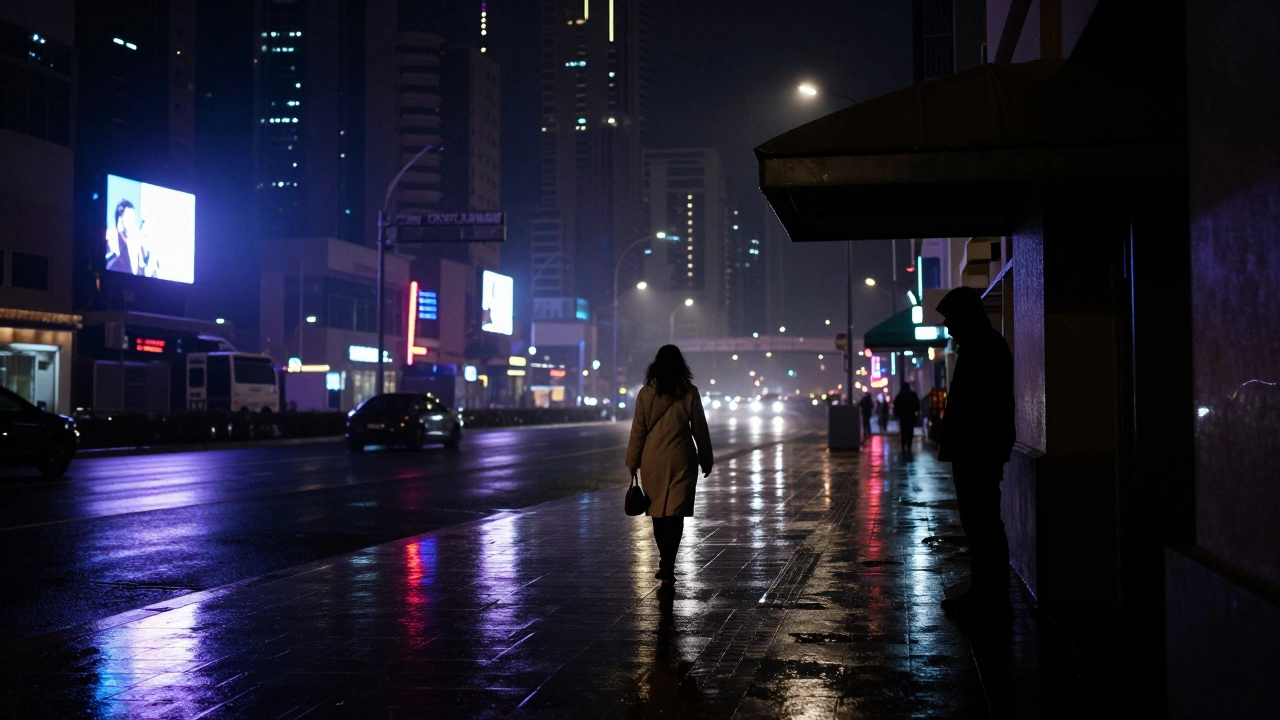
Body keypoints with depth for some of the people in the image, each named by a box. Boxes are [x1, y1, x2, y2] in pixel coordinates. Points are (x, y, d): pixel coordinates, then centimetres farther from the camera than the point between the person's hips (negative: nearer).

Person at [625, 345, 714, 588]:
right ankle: (668, 567, -12)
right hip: (682, 459, -1)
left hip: (653, 460, 1)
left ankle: (665, 564, 24)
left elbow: (638, 430, 1)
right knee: (675, 513, -2)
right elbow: (700, 429, 2)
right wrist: (706, 459, 13)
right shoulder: (690, 392, -3)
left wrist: (633, 462, 10)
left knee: (658, 513, 14)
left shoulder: (646, 393, -2)